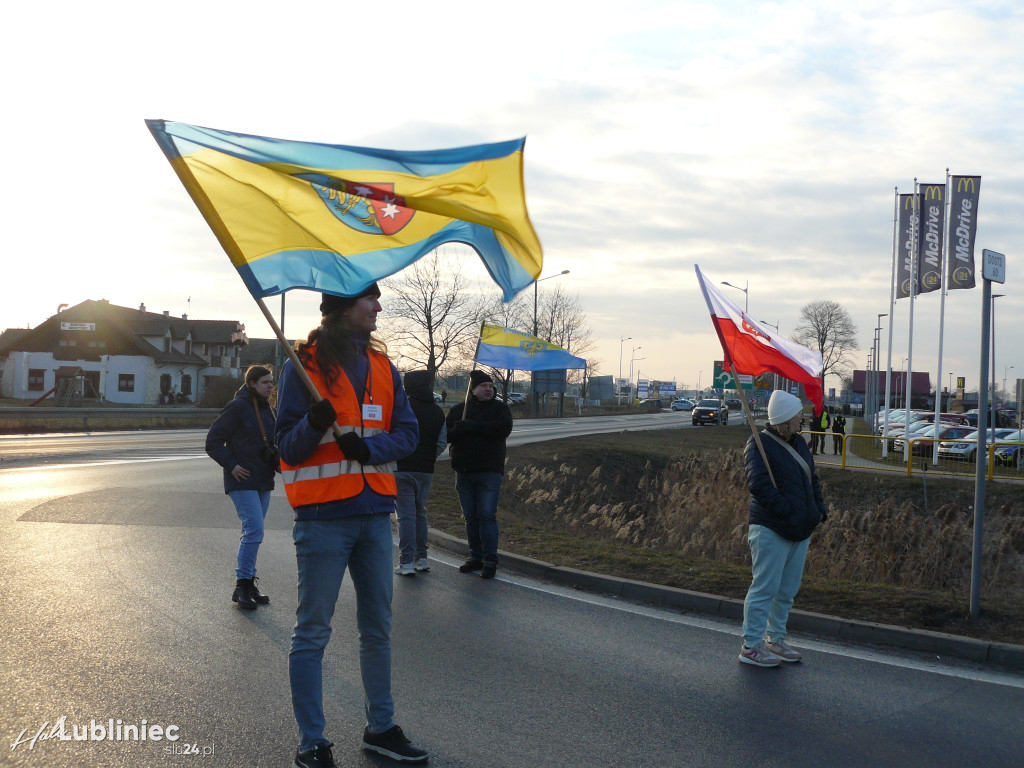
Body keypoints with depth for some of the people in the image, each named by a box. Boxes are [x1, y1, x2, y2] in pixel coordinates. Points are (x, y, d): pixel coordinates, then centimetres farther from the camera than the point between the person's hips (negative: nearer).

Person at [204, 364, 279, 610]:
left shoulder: (268, 409, 14)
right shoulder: (238, 407, -11)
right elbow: (213, 441, -11)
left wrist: (277, 462, 10)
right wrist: (232, 465, -16)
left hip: (263, 481, 8)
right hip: (242, 481, -8)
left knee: (254, 532, 12)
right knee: (254, 530, -15)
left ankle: (248, 584, 20)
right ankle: (242, 585, -7)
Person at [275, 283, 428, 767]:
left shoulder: (382, 367, 10)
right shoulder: (304, 365, -4)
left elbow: (407, 433, 5)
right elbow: (288, 446, -6)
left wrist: (368, 446, -14)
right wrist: (314, 425, -27)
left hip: (374, 514, 6)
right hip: (323, 517, -5)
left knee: (378, 628, 14)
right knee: (312, 632, 1)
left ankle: (381, 728, 28)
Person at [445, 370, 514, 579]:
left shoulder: (499, 408, 5)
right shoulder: (458, 409, 13)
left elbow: (504, 428, -15)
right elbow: (445, 434, 6)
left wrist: (473, 427, -18)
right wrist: (456, 431, -18)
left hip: (489, 472, -3)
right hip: (464, 471, 4)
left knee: (487, 515, -8)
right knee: (470, 517, 8)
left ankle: (490, 560, -4)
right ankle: (476, 557, 17)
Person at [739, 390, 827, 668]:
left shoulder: (798, 444, 14)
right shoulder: (759, 444, -12)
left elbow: (812, 479, 23)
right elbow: (759, 485, -21)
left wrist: (819, 508, 7)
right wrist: (787, 513, -22)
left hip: (799, 530, 9)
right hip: (771, 530, -9)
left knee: (787, 590, 15)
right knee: (765, 588, -5)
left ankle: (775, 639, 29)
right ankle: (750, 646, 4)